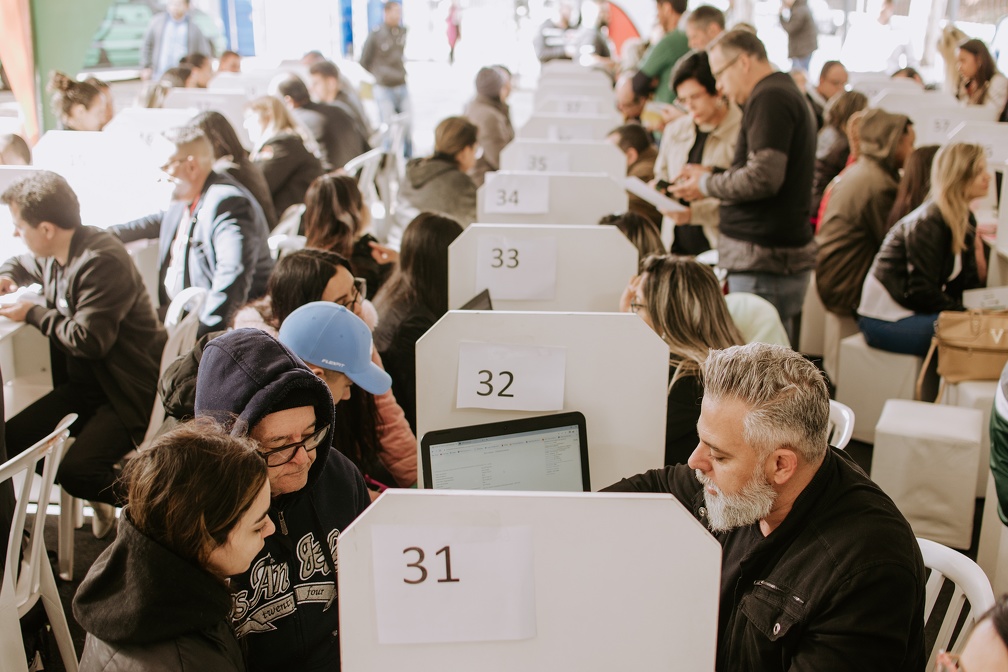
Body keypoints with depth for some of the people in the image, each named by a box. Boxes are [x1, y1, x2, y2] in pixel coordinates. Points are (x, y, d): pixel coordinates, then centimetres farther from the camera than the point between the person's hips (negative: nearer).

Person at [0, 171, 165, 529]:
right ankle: (101, 492, 16)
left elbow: (88, 339, -29)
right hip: (83, 383, 10)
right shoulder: (51, 255, 6)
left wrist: (32, 314, -15)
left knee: (75, 471, -23)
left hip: (129, 392, -9)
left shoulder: (102, 261, -24)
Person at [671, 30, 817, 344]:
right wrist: (711, 179, 13)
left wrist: (707, 184, -5)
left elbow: (764, 177, -21)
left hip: (763, 260, -10)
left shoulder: (769, 98, -12)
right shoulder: (787, 93, 21)